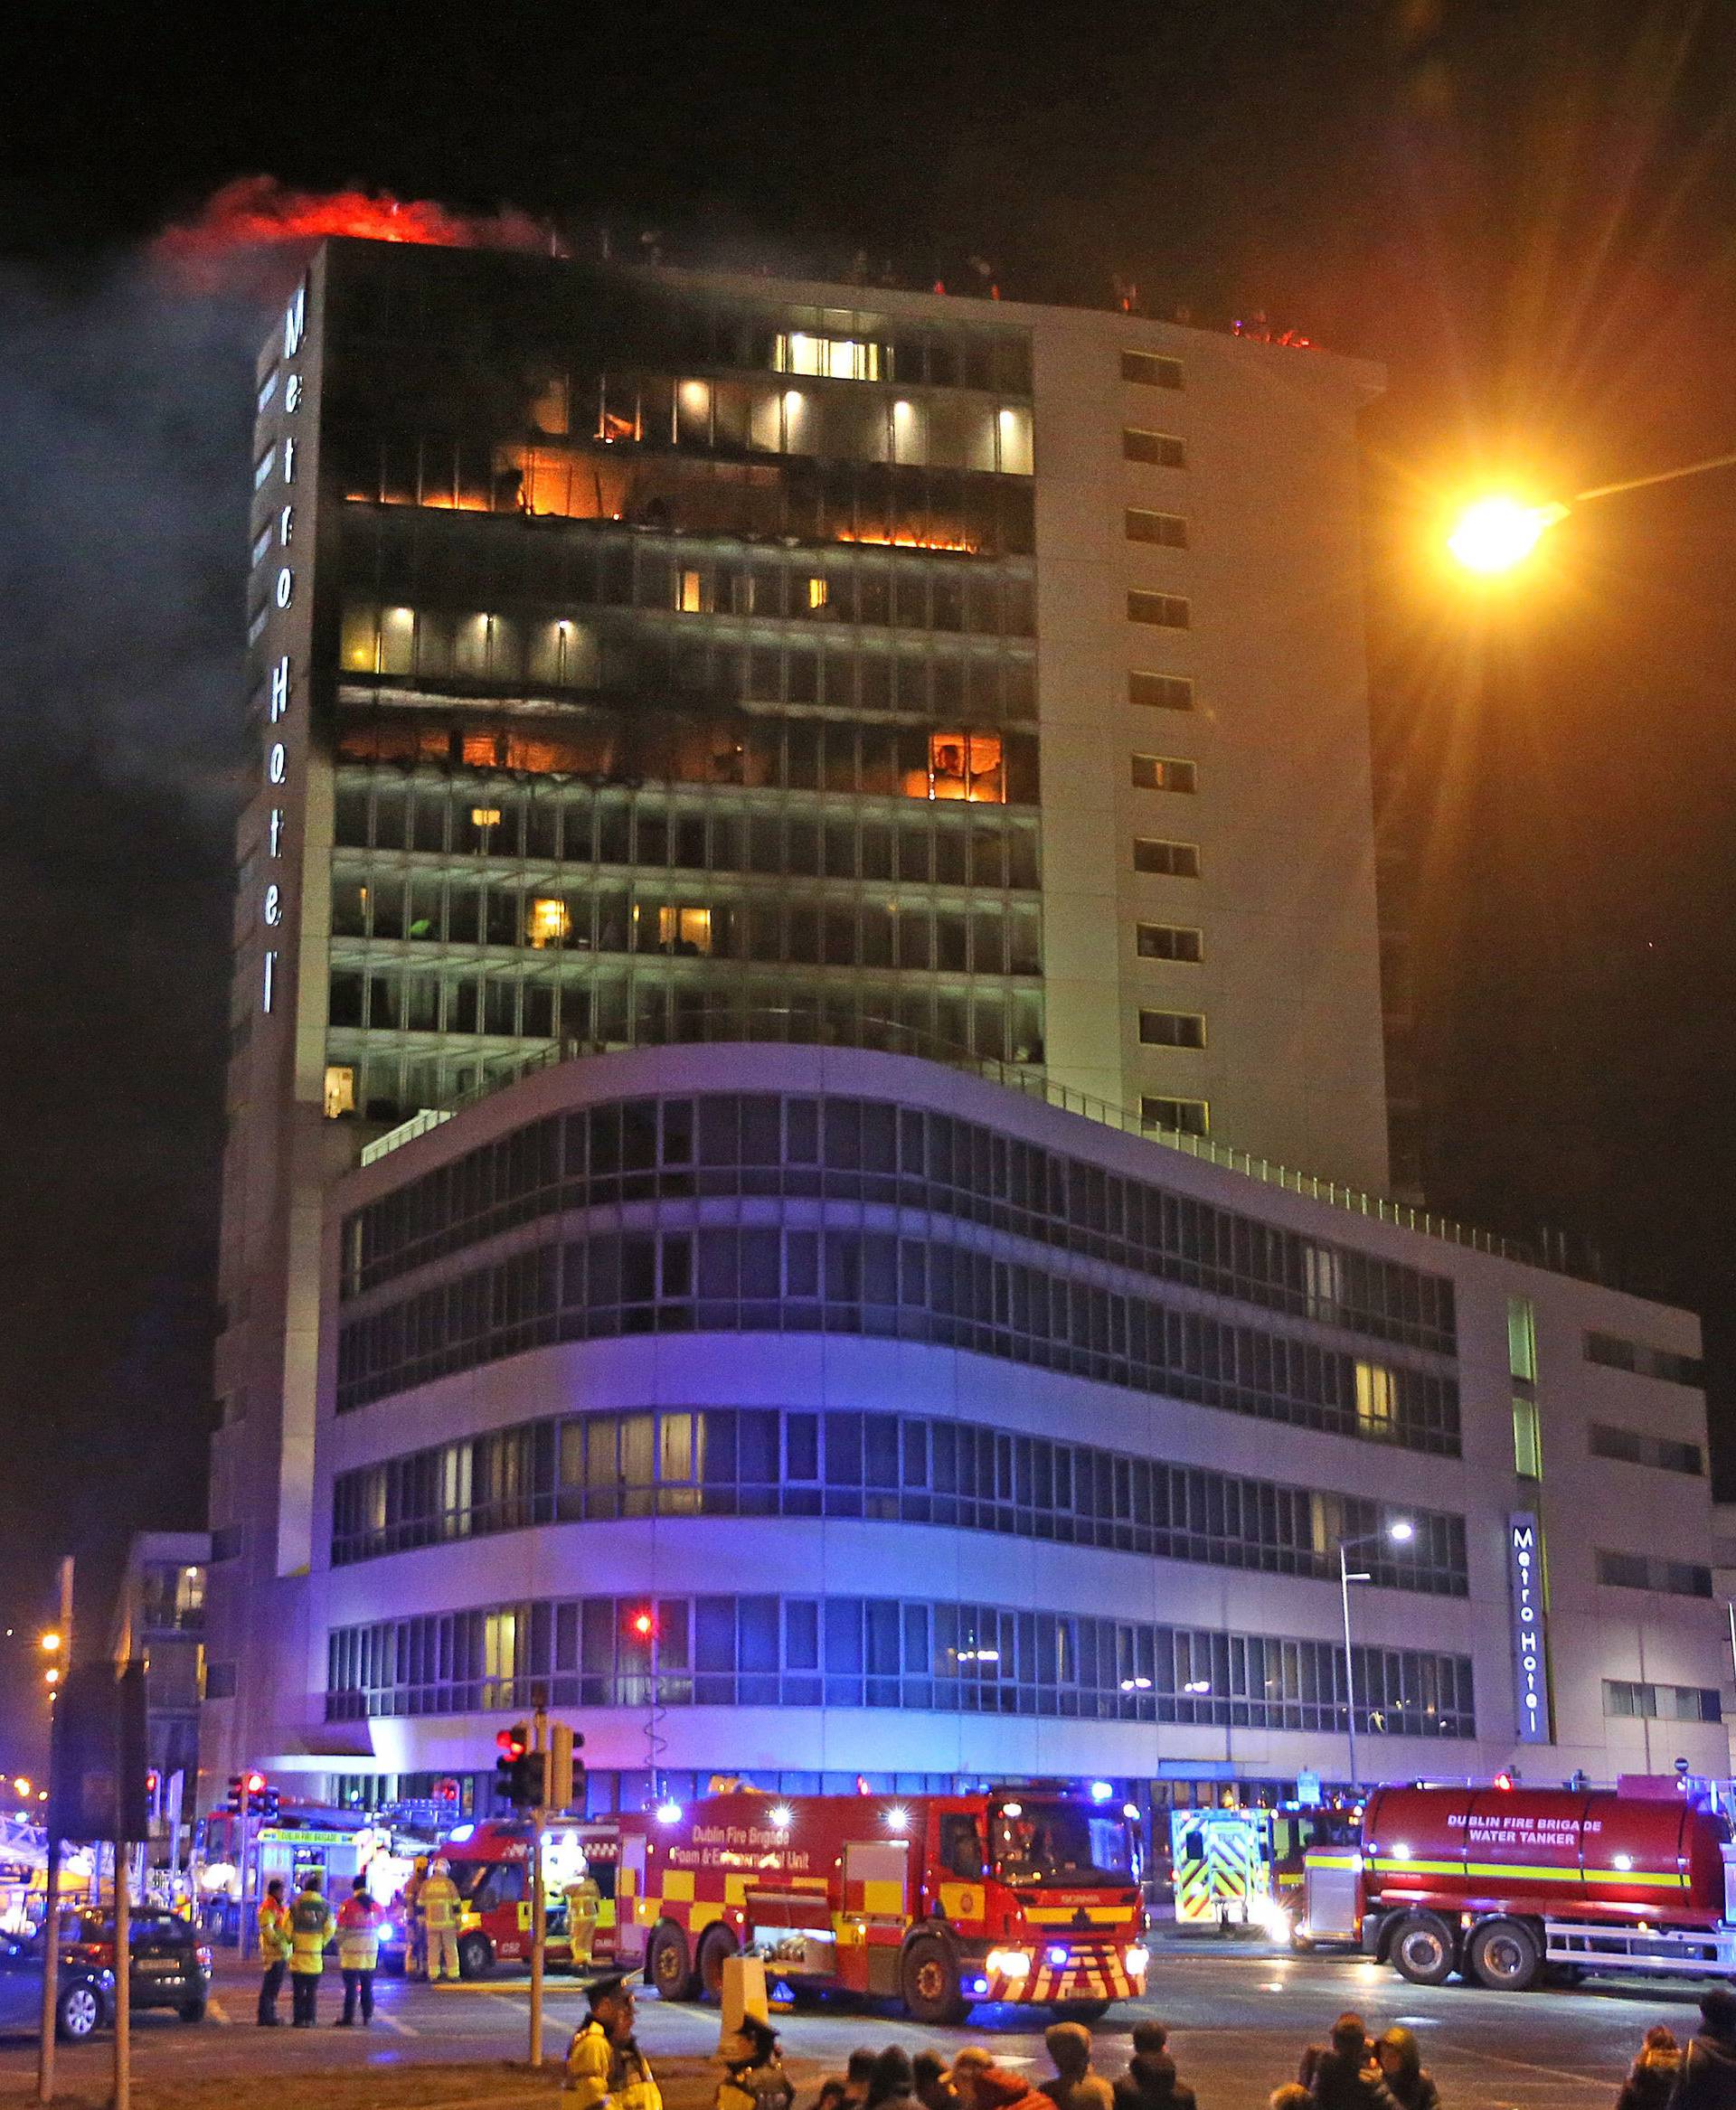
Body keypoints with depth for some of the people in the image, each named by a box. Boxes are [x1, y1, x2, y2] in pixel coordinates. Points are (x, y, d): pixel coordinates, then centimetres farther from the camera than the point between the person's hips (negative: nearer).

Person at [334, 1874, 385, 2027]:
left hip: (352, 1951, -4)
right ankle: (368, 2017, 11)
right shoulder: (376, 1906, 5)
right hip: (371, 1951, 4)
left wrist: (340, 1946, 7)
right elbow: (382, 1927, 12)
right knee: (367, 1987, 11)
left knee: (351, 1987, -1)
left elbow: (340, 1930, -7)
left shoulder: (347, 1905, -9)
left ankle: (348, 2017, -3)